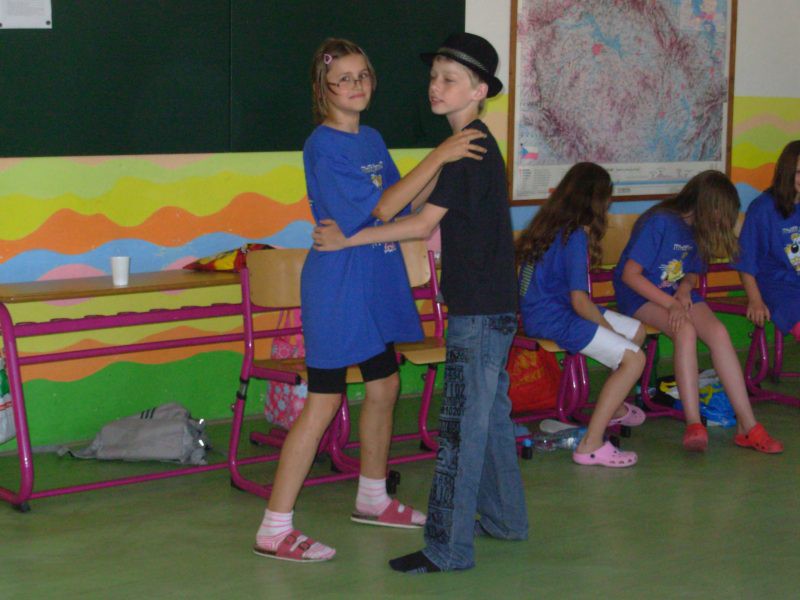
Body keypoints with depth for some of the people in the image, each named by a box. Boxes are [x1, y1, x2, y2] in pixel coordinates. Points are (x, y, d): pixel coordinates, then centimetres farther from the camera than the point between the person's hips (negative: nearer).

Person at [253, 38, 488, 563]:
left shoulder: (372, 140, 10)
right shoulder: (323, 146, -16)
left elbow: (407, 203, 8)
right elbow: (379, 209, -22)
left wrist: (443, 163, -6)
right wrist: (437, 158, -24)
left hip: (376, 283, 9)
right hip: (337, 284, -9)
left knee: (384, 387, 17)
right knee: (324, 402, -8)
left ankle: (373, 498, 35)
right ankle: (275, 529, -2)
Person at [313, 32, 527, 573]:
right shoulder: (479, 145, 14)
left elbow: (422, 224, -19)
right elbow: (439, 221, 20)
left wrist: (349, 239, -15)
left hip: (479, 311, -10)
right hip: (494, 305, 10)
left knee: (462, 426, -7)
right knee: (491, 416, 19)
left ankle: (448, 548, -3)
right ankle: (504, 518, 31)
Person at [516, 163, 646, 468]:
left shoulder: (549, 224, 9)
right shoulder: (575, 237, -18)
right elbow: (579, 301, -20)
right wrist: (610, 329, -5)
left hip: (540, 312, 10)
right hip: (556, 320, -10)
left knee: (637, 330, 19)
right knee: (634, 358, -15)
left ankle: (613, 406, 39)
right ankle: (591, 445, -17)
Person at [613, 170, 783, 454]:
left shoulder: (697, 228, 6)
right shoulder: (659, 222, -18)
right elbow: (630, 274, -21)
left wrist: (685, 290, -6)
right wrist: (672, 304, -26)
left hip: (676, 293, 6)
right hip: (641, 295, -6)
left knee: (718, 332, -22)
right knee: (686, 330, -36)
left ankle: (748, 427, -25)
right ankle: (693, 424, -39)